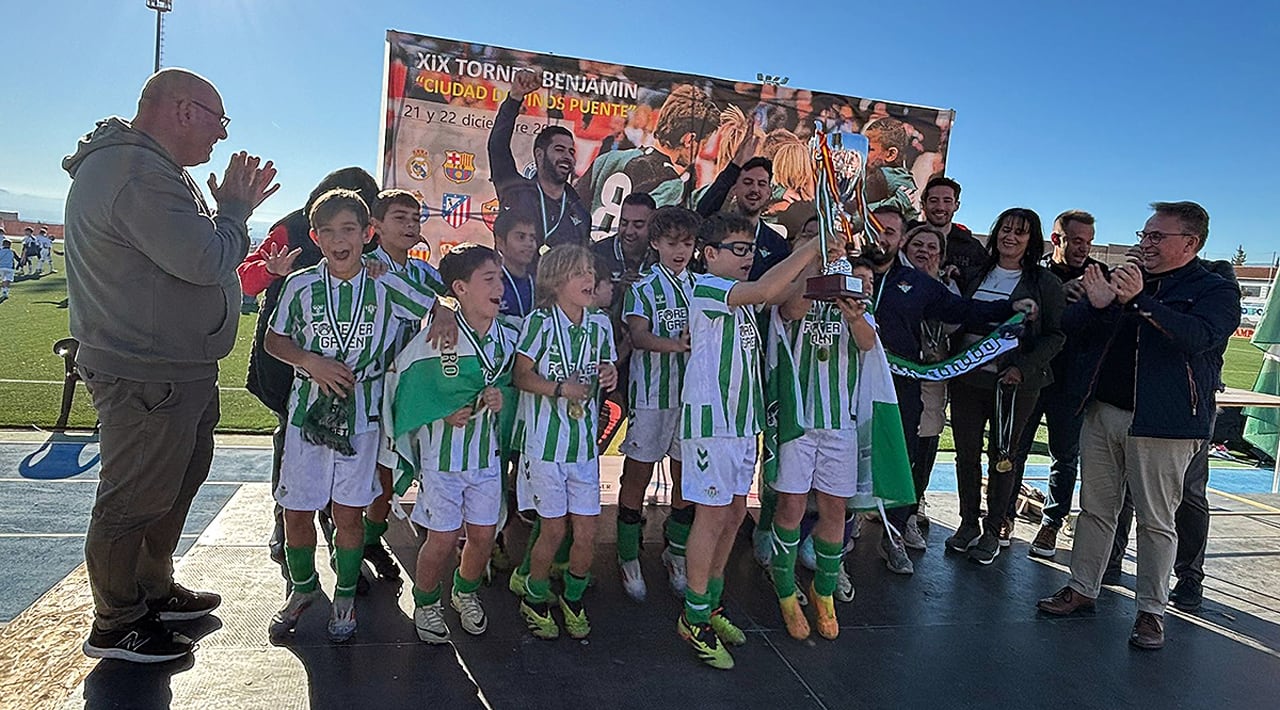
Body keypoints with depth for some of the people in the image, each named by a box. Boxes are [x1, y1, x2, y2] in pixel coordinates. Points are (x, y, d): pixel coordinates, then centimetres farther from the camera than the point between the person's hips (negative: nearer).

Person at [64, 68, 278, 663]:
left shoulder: (155, 171, 16)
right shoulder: (135, 173, -21)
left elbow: (191, 251, 19)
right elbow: (204, 261, -26)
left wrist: (235, 207, 8)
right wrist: (233, 210, -9)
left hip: (180, 372, 11)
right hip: (146, 379, -11)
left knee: (176, 485, 22)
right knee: (134, 499, 3)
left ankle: (154, 591, 38)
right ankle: (116, 626, 19)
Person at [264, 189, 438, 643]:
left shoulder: (386, 286, -2)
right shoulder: (300, 286, -1)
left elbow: (436, 306, 9)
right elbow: (274, 340, 6)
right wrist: (311, 362, -11)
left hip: (362, 415, -1)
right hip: (307, 412, 1)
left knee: (349, 511, 7)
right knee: (297, 509, 7)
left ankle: (344, 597, 26)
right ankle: (303, 589, 32)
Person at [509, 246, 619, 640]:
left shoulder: (600, 325, 5)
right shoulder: (541, 322, -10)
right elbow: (521, 375, -8)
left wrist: (609, 376, -8)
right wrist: (560, 389, -21)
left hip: (584, 442, 4)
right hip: (545, 441, -4)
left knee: (586, 532, 6)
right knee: (553, 529, 4)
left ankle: (573, 599, 32)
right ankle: (534, 599, 30)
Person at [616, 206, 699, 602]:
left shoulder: (701, 286, 10)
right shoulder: (644, 287, -2)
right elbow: (638, 335, -16)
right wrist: (676, 345, -33)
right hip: (651, 391, -4)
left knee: (686, 477, 11)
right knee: (637, 476, 3)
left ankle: (677, 555, 26)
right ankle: (628, 558, 16)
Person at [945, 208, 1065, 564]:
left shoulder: (1044, 283, 1)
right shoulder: (977, 275, 11)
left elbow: (1056, 334, -2)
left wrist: (1023, 367, -14)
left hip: (1014, 383, -3)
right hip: (968, 377, 3)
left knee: (1003, 456, 5)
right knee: (966, 452, 6)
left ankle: (994, 529, 17)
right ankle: (968, 523, 20)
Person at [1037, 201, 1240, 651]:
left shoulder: (1216, 291, -1)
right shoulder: (1124, 279, 13)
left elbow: (1200, 336, -22)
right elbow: (1070, 325, 8)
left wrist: (1140, 302, -32)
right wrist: (1096, 304, -14)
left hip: (1161, 423, -5)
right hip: (1103, 411, 5)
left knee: (1156, 520, 2)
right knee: (1095, 508, 12)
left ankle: (1151, 610, 15)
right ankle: (1082, 588, 24)